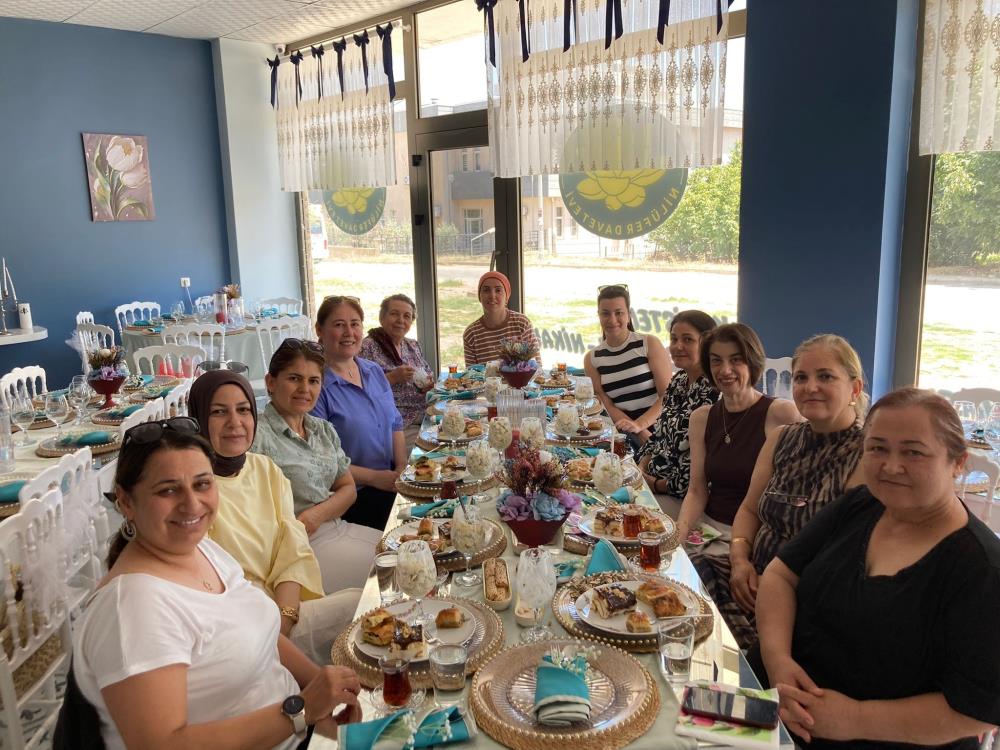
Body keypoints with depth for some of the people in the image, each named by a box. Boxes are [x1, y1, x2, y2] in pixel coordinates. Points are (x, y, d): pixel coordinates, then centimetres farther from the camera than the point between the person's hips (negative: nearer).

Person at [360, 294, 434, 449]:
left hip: (424, 417, 7)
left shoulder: (413, 346, 16)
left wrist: (428, 385, 1)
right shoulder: (367, 347, -5)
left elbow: (429, 376, 23)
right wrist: (391, 377, -20)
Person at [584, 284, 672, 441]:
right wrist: (645, 435, -12)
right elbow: (608, 406, 3)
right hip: (625, 434, 3)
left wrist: (639, 425, -20)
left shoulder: (649, 344, 1)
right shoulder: (592, 359, 9)